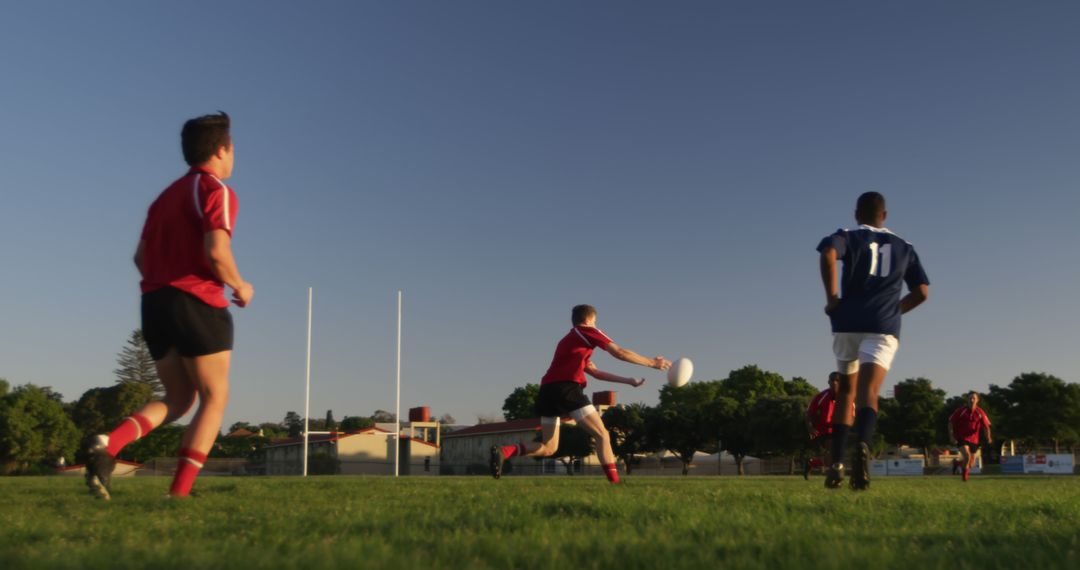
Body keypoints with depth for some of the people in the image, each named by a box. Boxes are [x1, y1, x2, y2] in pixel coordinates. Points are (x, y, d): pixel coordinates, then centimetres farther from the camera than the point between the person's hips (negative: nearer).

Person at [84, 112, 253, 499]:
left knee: (178, 399, 15)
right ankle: (179, 492, -5)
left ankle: (109, 445, -9)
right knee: (215, 397, 3)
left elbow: (141, 256, 19)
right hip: (197, 303, -8)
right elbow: (216, 252, -19)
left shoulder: (168, 195, 20)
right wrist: (240, 287, -4)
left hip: (154, 303, 8)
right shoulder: (216, 190, -5)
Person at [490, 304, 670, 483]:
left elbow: (595, 372, 33)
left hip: (547, 391, 8)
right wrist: (652, 363, 13)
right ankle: (614, 482, -14)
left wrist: (628, 380, 32)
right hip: (567, 388, -8)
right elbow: (619, 353, 4)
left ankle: (503, 451, -7)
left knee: (548, 448, 10)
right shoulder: (586, 331, 9)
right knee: (602, 434, -3)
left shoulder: (567, 341, 33)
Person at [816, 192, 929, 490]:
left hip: (848, 324, 0)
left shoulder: (849, 237, 10)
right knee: (868, 393, -12)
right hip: (884, 328, 1)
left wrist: (832, 298, -10)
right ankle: (863, 446, -43)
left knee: (846, 392, 15)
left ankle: (837, 463, 7)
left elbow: (828, 253, -15)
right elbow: (921, 292, 14)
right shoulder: (904, 247, 20)